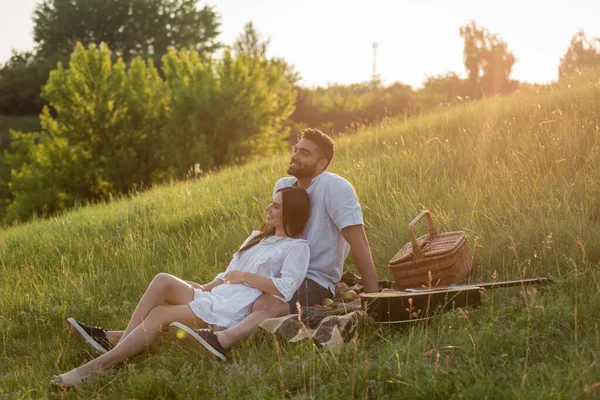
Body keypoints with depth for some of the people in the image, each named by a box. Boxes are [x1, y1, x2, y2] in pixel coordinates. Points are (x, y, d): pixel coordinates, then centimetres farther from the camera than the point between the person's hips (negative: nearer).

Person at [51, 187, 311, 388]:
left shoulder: (296, 248, -1)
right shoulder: (257, 238, 26)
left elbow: (286, 289, -16)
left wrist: (245, 276, -12)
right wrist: (204, 288, 10)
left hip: (234, 311, -8)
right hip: (213, 298, 8)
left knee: (159, 315, -21)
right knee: (163, 280, -18)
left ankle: (94, 369, -26)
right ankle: (120, 344, -24)